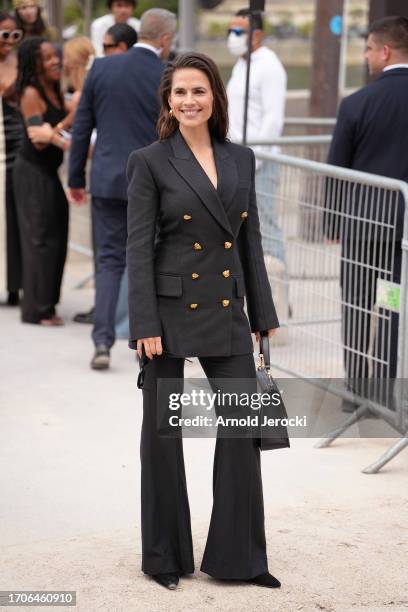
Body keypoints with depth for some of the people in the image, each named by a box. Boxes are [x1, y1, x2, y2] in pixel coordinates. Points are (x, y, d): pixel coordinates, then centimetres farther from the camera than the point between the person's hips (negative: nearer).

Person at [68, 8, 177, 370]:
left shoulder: (101, 68, 1)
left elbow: (82, 126, 4)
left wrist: (76, 178, 13)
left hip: (108, 180, 2)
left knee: (109, 261, 7)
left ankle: (103, 341, -4)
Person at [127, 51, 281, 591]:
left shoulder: (242, 159, 8)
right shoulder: (150, 161, -5)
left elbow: (251, 241, 11)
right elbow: (138, 248, -9)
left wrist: (264, 315, 8)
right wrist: (145, 326, -14)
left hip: (226, 312, 4)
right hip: (171, 308, -4)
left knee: (244, 425, 2)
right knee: (162, 431, 5)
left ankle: (238, 556, 12)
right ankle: (165, 556, 18)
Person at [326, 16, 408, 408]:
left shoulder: (357, 103, -9)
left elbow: (337, 170, -3)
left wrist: (333, 222, 9)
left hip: (365, 219, -2)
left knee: (358, 308, 9)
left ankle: (359, 390, 13)